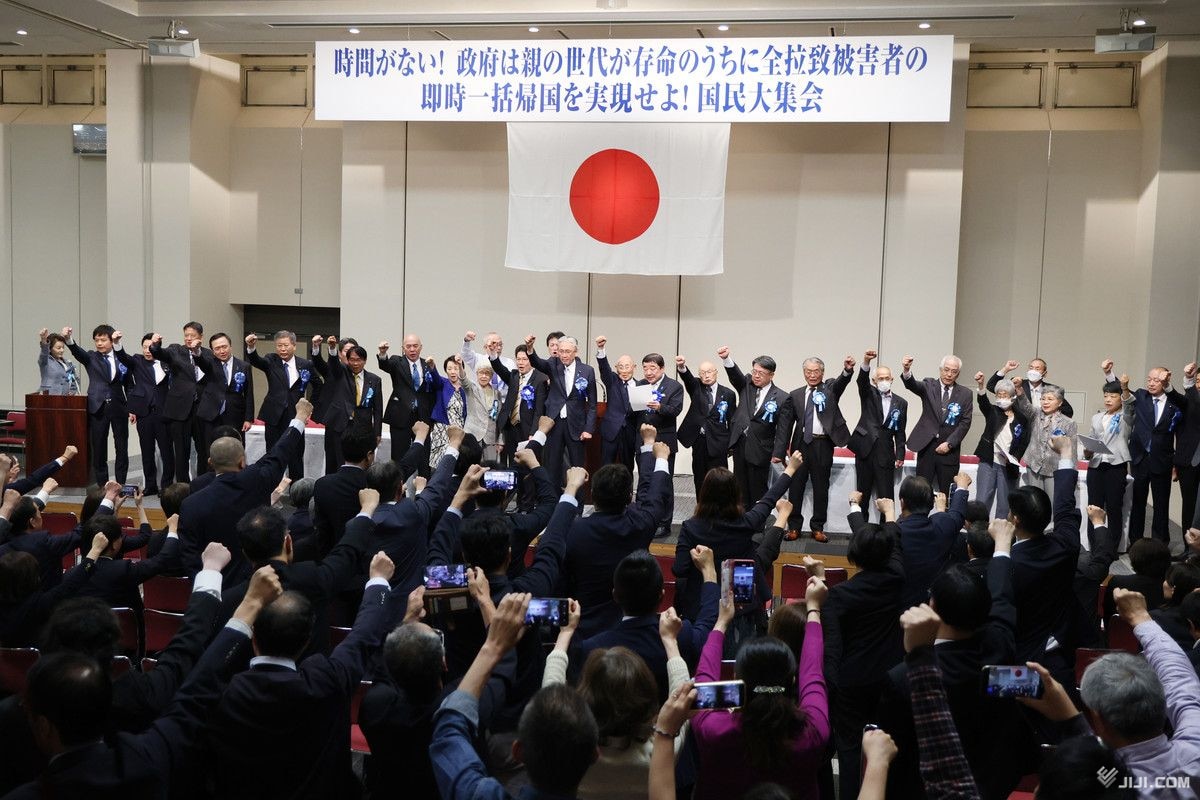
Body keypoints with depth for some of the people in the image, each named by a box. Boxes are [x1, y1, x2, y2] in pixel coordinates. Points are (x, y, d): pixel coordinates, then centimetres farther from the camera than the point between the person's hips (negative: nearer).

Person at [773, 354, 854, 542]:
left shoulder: (830, 389, 6)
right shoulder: (795, 396, 8)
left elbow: (842, 382, -18)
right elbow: (784, 425, 5)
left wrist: (847, 370, -41)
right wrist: (779, 452, -2)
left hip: (823, 445, -1)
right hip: (801, 444, 1)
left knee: (821, 487, 5)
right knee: (796, 486, 4)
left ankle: (818, 527, 16)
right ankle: (794, 526, 14)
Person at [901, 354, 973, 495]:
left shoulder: (965, 394, 6)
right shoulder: (929, 385, 4)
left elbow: (965, 422, 2)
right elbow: (913, 385, -17)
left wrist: (949, 443, -8)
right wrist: (907, 370, -40)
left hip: (949, 449, 1)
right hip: (927, 447, -1)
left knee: (947, 494, 1)